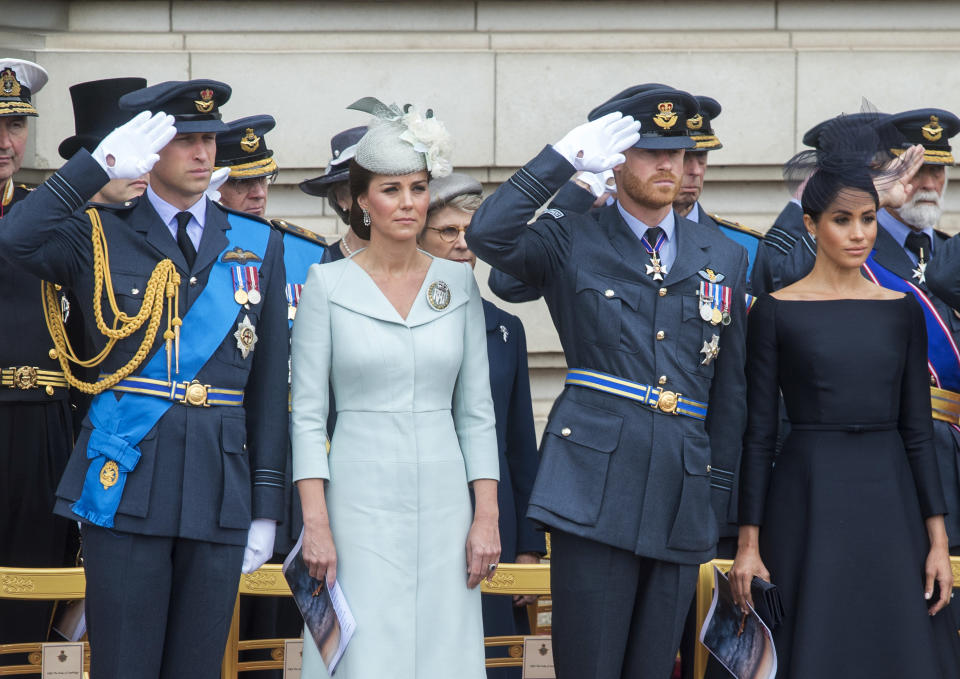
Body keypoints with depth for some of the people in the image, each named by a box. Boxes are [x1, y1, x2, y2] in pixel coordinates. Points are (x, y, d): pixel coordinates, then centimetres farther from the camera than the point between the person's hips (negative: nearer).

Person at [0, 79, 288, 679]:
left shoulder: (258, 245, 11)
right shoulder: (102, 236, 4)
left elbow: (270, 382, 10)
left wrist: (267, 505, 5)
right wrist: (103, 163, -19)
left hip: (221, 483, 2)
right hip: (127, 478, -2)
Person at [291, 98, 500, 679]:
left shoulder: (458, 282, 7)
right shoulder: (328, 284, 0)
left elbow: (477, 410, 9)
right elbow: (308, 413, -1)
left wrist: (488, 515, 1)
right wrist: (315, 523, -9)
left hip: (443, 500, 2)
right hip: (360, 502, -2)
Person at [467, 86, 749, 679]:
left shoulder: (725, 258, 15)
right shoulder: (571, 243, 6)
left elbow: (729, 388, 17)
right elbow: (487, 235, -15)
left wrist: (720, 500, 14)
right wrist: (565, 158, -13)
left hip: (683, 491, 4)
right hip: (595, 485, -3)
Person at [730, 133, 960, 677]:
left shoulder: (902, 310, 8)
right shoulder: (777, 312, -1)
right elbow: (758, 433, -1)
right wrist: (748, 545, -5)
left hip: (889, 504, 3)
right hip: (807, 503, -3)